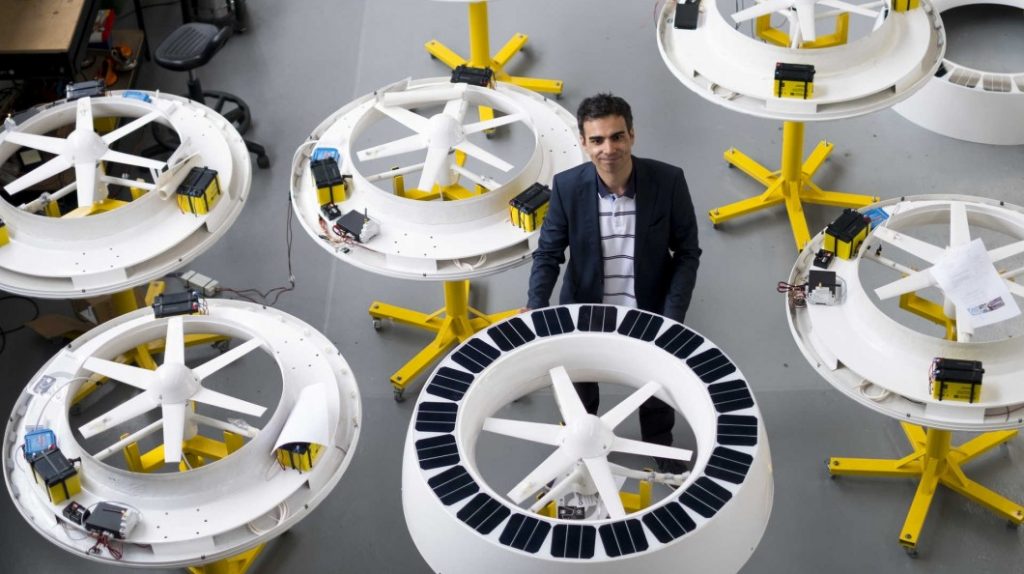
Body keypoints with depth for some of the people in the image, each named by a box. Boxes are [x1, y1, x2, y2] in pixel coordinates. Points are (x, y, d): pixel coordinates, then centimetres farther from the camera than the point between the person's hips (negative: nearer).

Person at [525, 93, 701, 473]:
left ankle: (661, 446, 54)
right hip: (585, 312, 0)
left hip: (649, 312, 0)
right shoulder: (567, 186, -21)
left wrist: (673, 317, -21)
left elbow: (687, 253, -13)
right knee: (578, 393, 24)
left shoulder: (668, 181, -22)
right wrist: (535, 310, -29)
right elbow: (548, 254, -14)